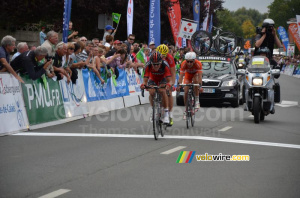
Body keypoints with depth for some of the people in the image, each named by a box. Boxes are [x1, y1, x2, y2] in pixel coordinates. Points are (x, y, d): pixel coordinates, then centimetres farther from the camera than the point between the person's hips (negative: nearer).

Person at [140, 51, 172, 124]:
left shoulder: (165, 65, -35)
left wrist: (168, 85, -61)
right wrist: (143, 84, -57)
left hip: (162, 79, -1)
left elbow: (169, 80, -38)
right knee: (152, 93, -27)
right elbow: (145, 80, -33)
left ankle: (166, 113, -22)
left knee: (162, 91, -31)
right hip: (152, 79, 1)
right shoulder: (148, 66, -32)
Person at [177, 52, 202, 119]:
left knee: (195, 81, -35)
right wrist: (179, 85, -53)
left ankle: (197, 101, -22)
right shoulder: (183, 64, -34)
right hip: (188, 74, 2)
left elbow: (199, 76, -44)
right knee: (186, 92, -9)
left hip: (195, 74, -2)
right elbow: (181, 75, -38)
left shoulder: (198, 64, -38)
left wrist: (200, 85, -57)